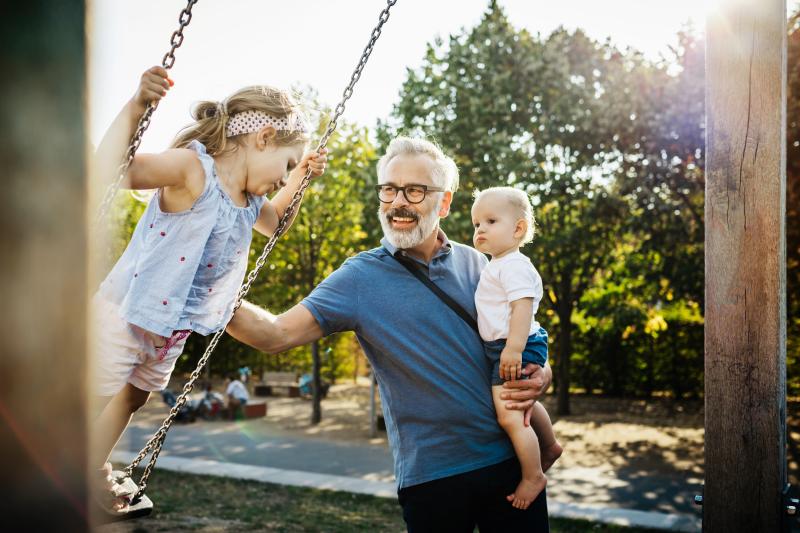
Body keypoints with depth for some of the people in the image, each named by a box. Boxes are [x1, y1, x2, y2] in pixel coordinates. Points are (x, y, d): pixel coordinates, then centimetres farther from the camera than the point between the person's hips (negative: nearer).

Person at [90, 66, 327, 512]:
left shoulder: (250, 198, 2)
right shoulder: (192, 169, -25)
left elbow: (273, 223, 24)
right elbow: (108, 173, -38)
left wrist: (301, 178, 12)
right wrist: (134, 108, -44)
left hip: (173, 329, 9)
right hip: (124, 316, -9)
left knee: (134, 398, 25)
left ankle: (94, 475, 45)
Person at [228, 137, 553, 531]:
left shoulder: (474, 262, 3)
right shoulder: (360, 277, -7)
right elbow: (276, 334, -14)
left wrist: (541, 375, -5)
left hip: (510, 457, 3)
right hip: (431, 476, -3)